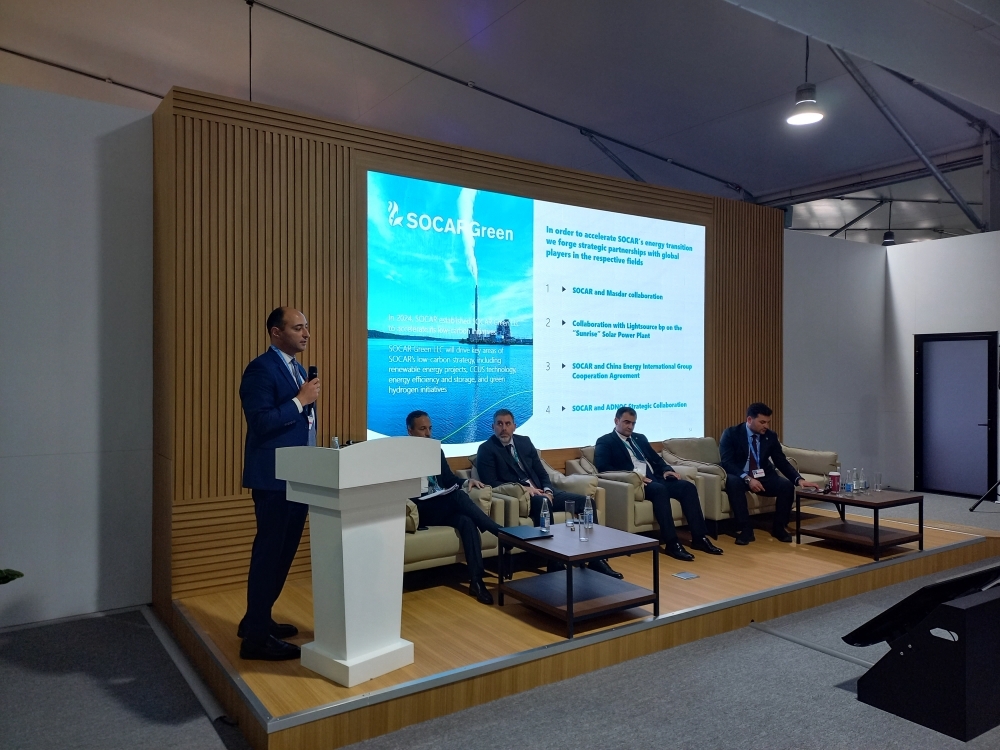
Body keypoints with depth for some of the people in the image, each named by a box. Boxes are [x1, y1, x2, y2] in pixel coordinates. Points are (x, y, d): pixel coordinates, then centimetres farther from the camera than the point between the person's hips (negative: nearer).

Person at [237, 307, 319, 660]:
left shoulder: (298, 369, 15)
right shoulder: (261, 369, -14)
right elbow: (260, 423, -23)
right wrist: (300, 400, -21)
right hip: (274, 478, -9)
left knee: (283, 550, 17)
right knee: (269, 551, -2)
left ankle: (258, 619, 31)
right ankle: (256, 637, 8)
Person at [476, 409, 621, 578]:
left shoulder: (524, 441, 14)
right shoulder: (486, 449, -2)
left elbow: (542, 472, 14)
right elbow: (491, 483, -11)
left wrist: (547, 491, -7)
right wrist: (522, 489, -19)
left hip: (541, 492, 6)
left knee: (585, 500, -11)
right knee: (542, 503, -40)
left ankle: (595, 559, -8)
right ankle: (554, 563, -35)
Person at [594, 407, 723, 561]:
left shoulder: (640, 438, 26)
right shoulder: (605, 442, 4)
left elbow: (656, 459, 24)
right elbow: (602, 467, -11)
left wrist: (667, 469, 0)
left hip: (655, 478, 7)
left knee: (687, 486, -16)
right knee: (659, 490, -36)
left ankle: (699, 537, -14)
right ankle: (671, 543, -34)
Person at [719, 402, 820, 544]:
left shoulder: (770, 436, 1)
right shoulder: (731, 433, -11)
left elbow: (782, 462, -1)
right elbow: (726, 462, -18)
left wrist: (798, 479, -20)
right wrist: (747, 479, -31)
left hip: (763, 477, 4)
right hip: (740, 477, -4)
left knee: (787, 485, -23)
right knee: (733, 482, -37)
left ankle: (779, 527, -2)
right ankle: (744, 529, -27)